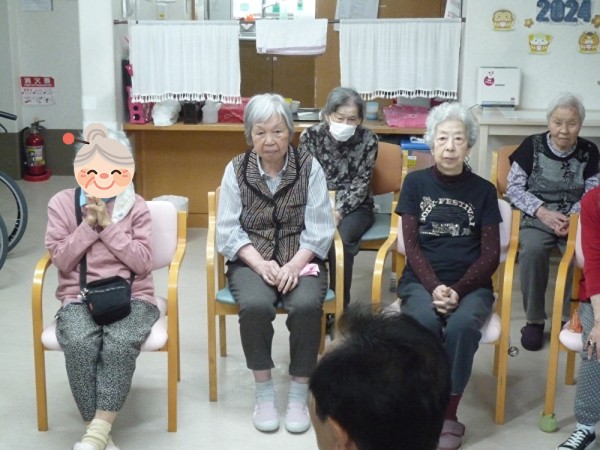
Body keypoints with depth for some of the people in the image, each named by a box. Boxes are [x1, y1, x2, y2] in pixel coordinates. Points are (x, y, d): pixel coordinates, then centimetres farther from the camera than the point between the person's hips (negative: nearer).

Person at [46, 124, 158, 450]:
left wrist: (108, 225, -11)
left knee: (120, 343, -34)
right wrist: (88, 225, -10)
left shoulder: (135, 206, 2)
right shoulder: (61, 203, 3)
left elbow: (142, 263, -6)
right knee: (79, 343, -33)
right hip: (79, 298, 1)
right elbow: (60, 260, -1)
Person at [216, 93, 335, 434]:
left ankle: (299, 394, -12)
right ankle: (264, 391, -11)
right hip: (252, 260, 0)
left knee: (306, 305, -31)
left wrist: (294, 265, -19)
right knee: (255, 305, -31)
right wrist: (261, 264, -18)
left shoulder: (310, 167, 0)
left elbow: (319, 230, -4)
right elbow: (229, 231, -3)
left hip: (302, 259, 0)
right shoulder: (236, 170, 2)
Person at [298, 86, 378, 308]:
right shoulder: (310, 136, -6)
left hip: (354, 206, -1)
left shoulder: (368, 139, -8)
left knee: (341, 237, -32)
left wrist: (338, 211, -22)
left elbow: (361, 184, -8)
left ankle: (340, 305, -19)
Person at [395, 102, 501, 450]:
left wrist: (458, 290, -15)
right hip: (421, 281, 0)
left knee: (462, 326, -33)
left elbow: (491, 254, 1)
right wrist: (434, 288, -15)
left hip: (471, 284, 0)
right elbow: (412, 246, 1)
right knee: (425, 322, -34)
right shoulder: (416, 183, 5)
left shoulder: (483, 190, 5)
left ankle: (449, 415, -18)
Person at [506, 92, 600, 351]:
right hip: (536, 218, -1)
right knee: (532, 250, -34)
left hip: (576, 220, 2)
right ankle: (534, 320, -17)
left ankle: (570, 317, -9)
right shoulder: (532, 146, -2)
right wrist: (543, 212, -15)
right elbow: (514, 188, -3)